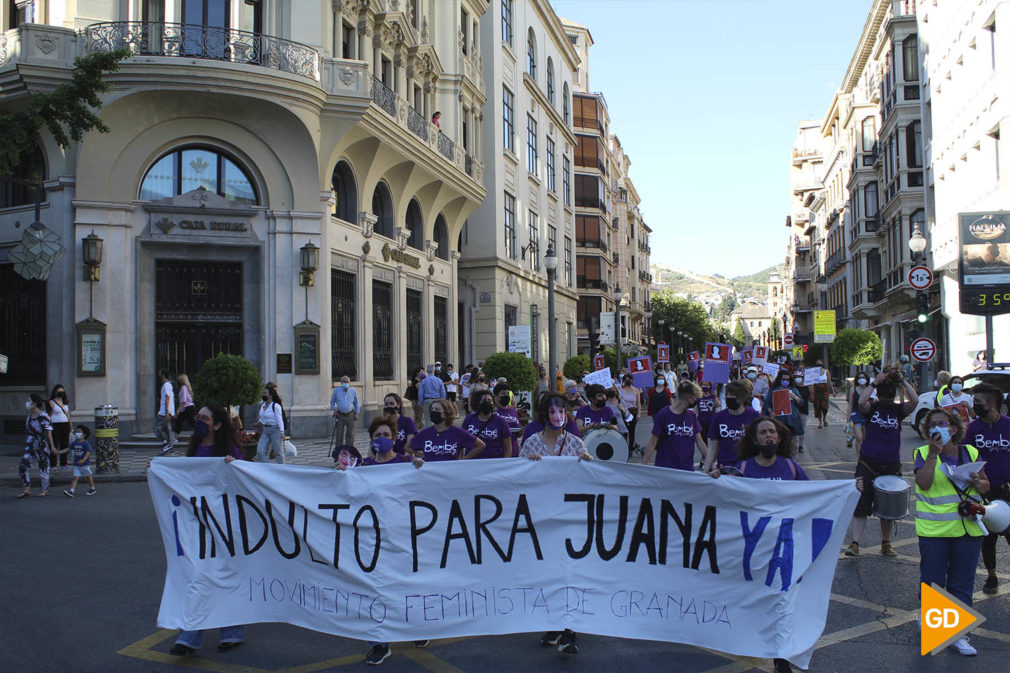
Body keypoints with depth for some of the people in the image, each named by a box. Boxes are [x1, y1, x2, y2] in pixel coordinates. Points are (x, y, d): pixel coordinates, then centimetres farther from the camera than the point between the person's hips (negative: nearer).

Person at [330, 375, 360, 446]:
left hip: (350, 415, 0)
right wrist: (334, 410, 0)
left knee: (350, 433, 2)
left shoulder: (353, 391, 5)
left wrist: (356, 413, 7)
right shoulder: (336, 390, 4)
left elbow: (356, 403, 13)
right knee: (339, 434, 1)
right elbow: (332, 401, 15)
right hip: (340, 415, 0)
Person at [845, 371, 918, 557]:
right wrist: (875, 382, -21)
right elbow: (861, 402, -24)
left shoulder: (899, 409, 3)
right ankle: (855, 543, -4)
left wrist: (903, 381, -14)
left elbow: (915, 400, -16)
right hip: (868, 462, -2)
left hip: (891, 464, 2)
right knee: (861, 504, -6)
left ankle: (886, 543, 25)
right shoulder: (871, 407, -1)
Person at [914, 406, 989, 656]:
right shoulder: (924, 453, -3)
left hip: (968, 529, 3)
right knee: (932, 582, 6)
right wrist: (933, 453, -21)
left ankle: (959, 633, 21)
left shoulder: (970, 453, 6)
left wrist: (978, 482, -11)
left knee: (962, 584, 10)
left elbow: (986, 485, 12)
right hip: (933, 530, -3)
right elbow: (923, 483, -18)